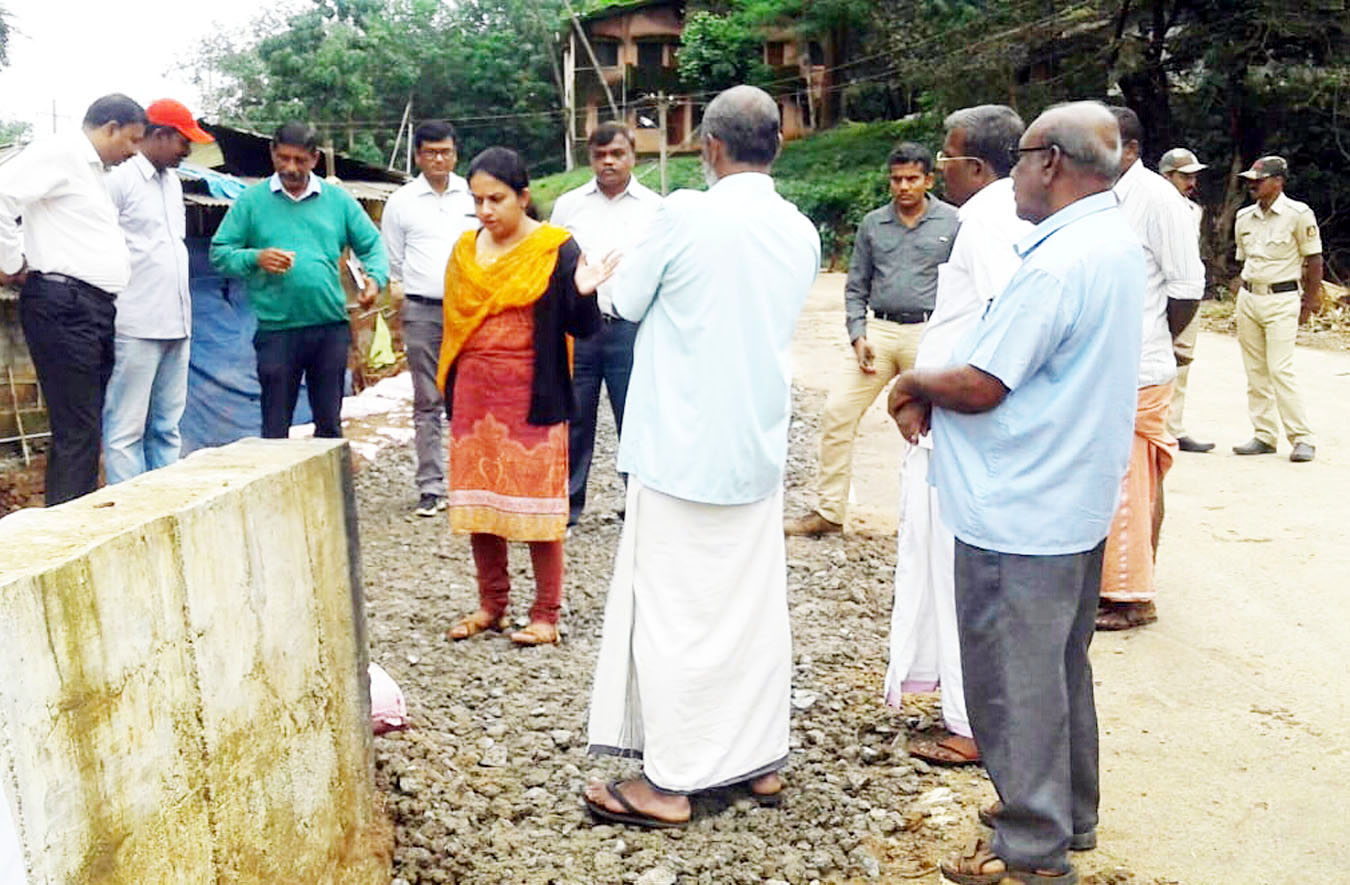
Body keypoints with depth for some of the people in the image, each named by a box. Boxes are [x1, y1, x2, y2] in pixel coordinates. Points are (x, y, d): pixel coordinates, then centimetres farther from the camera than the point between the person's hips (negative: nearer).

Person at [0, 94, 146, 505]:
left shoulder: (94, 170, 23)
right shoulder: (59, 152, -5)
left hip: (95, 309, 9)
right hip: (63, 305, -9)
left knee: (87, 428, 9)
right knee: (77, 431, -10)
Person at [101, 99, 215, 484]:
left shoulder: (172, 182, 18)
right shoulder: (119, 179, -6)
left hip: (175, 325, 8)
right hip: (135, 328, -8)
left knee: (166, 429, 11)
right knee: (126, 431, -4)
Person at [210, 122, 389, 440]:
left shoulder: (339, 199, 9)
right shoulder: (252, 200, 5)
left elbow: (372, 245, 12)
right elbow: (219, 253, 4)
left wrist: (375, 278, -8)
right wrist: (255, 258, -15)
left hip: (331, 328, 2)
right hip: (276, 329, -1)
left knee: (330, 424, 11)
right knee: (275, 430, 4)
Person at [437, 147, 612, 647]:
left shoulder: (555, 249, -7)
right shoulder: (465, 249, 7)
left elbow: (582, 329, -9)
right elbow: (453, 324, 14)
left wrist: (583, 294, -29)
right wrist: (449, 389, 12)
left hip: (532, 394, -5)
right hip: (474, 393, 5)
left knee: (536, 502, 1)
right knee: (477, 501, 10)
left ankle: (546, 615, 13)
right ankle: (491, 605, 24)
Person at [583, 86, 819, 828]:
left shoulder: (685, 215, -15)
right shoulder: (801, 233, 3)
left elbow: (627, 302, -2)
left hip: (683, 450, -6)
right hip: (759, 450, 6)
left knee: (674, 612, 2)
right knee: (755, 607, 14)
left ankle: (669, 783, 10)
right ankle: (760, 760, 25)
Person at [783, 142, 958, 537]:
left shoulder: (953, 223, 3)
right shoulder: (873, 223, 11)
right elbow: (856, 287, 13)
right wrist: (858, 336, 0)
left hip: (929, 334, -3)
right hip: (879, 330, 3)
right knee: (838, 412, -5)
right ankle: (829, 511, 5)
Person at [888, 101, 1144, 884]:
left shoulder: (1058, 265, -24)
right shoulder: (1121, 246, 8)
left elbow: (980, 387, -22)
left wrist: (914, 385, -3)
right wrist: (934, 394, -2)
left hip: (1021, 515, -10)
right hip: (1079, 501, 10)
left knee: (1016, 681, 4)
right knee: (1062, 668, 22)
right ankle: (1070, 814, 37)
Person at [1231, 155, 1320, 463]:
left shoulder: (1299, 214, -7)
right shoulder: (1244, 217, 9)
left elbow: (1314, 259, -3)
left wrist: (1309, 302, -4)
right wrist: (1244, 296, 15)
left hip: (1282, 300, -6)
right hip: (1248, 299, 6)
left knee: (1280, 370, -12)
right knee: (1255, 372, 7)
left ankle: (1302, 439, -3)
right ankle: (1265, 435, 14)